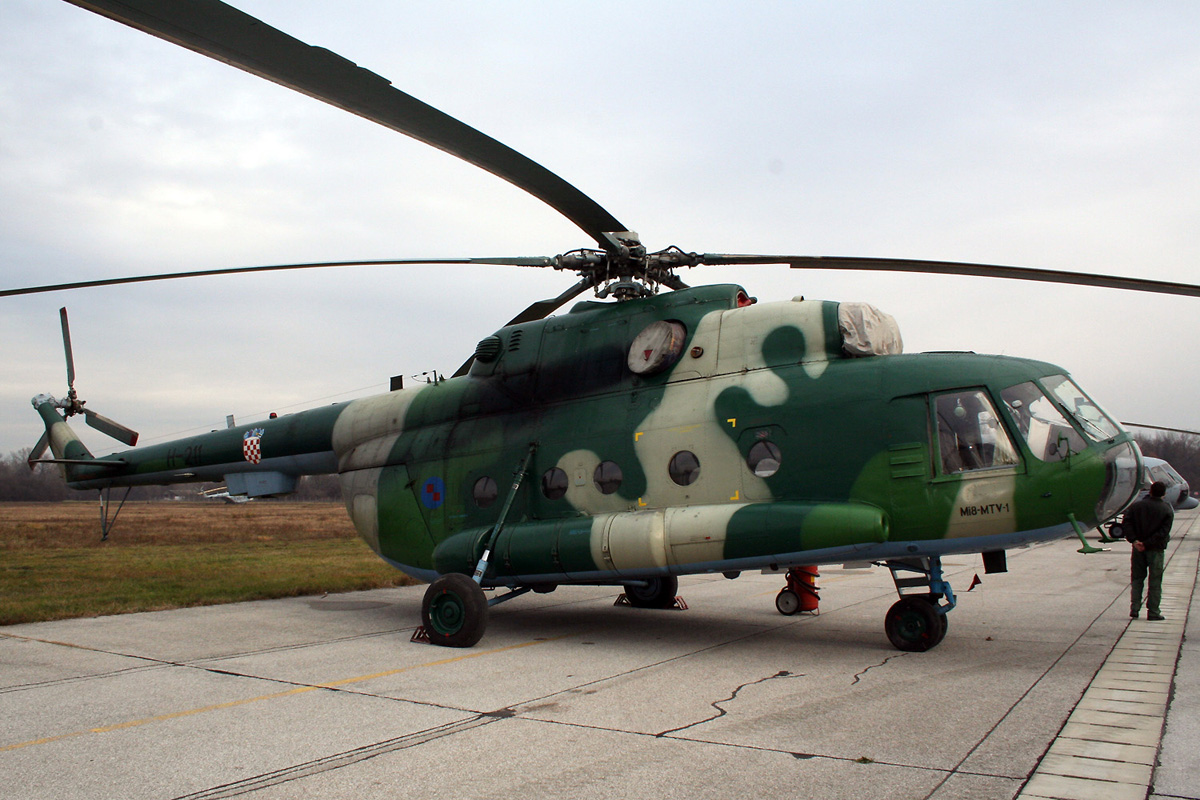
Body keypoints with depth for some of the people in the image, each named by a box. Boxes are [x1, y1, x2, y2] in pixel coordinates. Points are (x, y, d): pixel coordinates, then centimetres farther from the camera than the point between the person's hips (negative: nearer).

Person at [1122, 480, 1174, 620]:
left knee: (1137, 579, 12)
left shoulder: (1136, 506, 1)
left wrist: (1134, 540, -13)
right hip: (1156, 550, -2)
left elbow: (1126, 524, -9)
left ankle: (1134, 609, 6)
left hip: (1138, 549, 2)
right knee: (1155, 582, 6)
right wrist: (1147, 544, -16)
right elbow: (1163, 532, -15)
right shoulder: (1167, 509, -6)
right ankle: (1153, 612, 7)